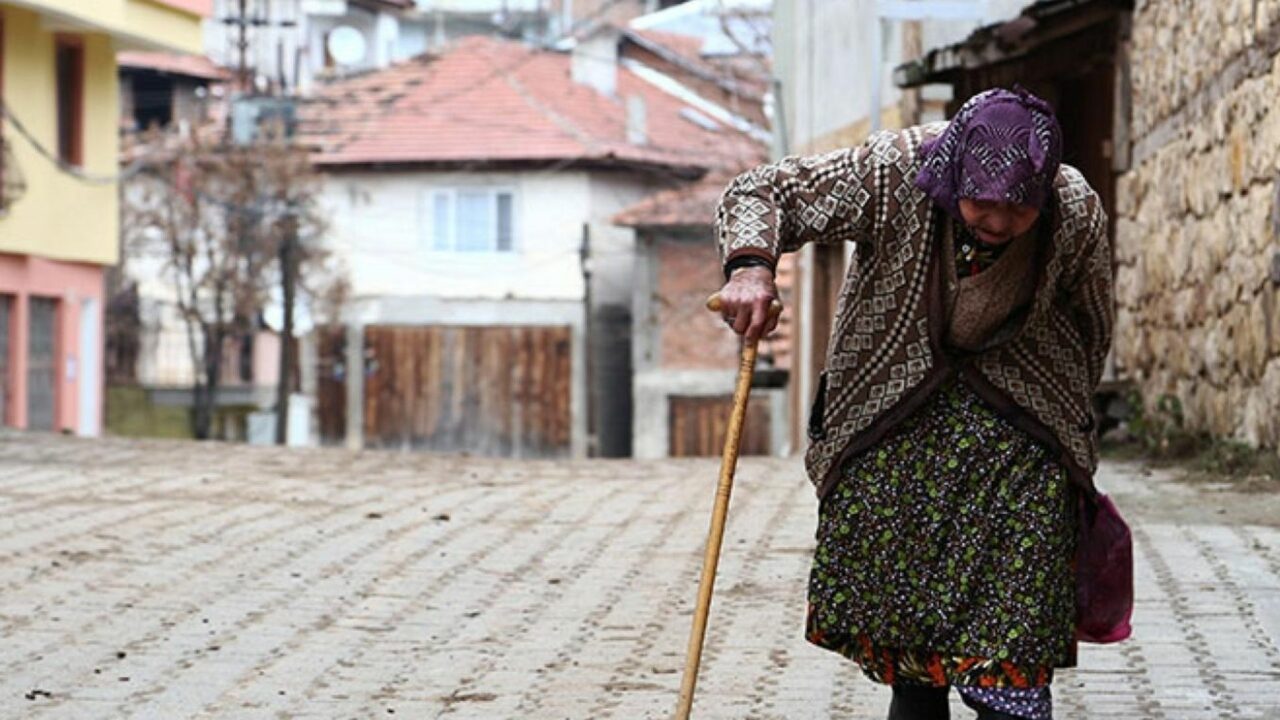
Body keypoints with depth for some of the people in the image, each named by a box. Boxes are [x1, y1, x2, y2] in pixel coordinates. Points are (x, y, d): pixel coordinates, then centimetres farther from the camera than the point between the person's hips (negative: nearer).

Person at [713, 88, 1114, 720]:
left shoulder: (1077, 215, -19)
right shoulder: (889, 175, -23)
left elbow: (1090, 330, 1)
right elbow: (758, 192, -15)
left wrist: (1063, 422, 13)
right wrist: (750, 264, -36)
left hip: (1017, 447, -1)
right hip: (891, 426, 1)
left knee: (1011, 669, -8)